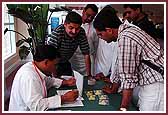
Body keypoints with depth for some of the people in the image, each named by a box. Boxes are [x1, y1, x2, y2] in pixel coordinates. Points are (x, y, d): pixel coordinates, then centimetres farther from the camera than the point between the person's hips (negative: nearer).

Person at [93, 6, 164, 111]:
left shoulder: (125, 39, -22)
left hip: (156, 84, -10)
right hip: (151, 82, 10)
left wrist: (123, 109, -14)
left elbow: (128, 78, -21)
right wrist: (113, 88, 28)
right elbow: (122, 67, 20)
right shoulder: (127, 30, 10)